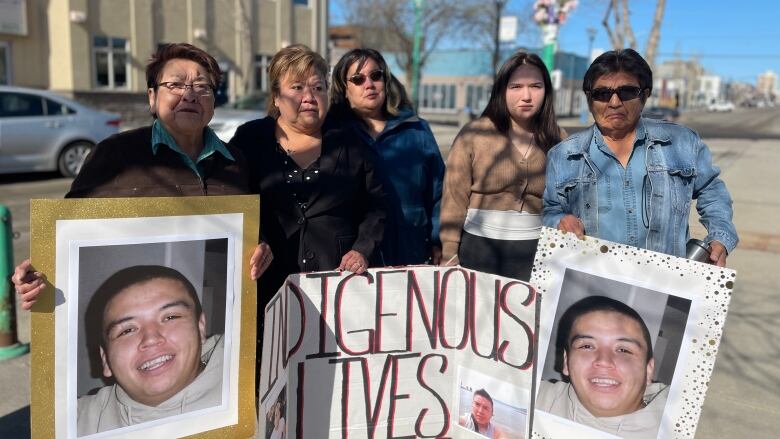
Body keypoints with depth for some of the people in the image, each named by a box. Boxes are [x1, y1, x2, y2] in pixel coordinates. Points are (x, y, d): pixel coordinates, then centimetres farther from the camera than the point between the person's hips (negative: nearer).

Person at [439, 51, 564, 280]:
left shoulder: (557, 139, 2)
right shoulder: (473, 133, -4)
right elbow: (454, 199, -3)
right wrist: (450, 255, -5)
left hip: (535, 252, 2)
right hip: (478, 248, -1)